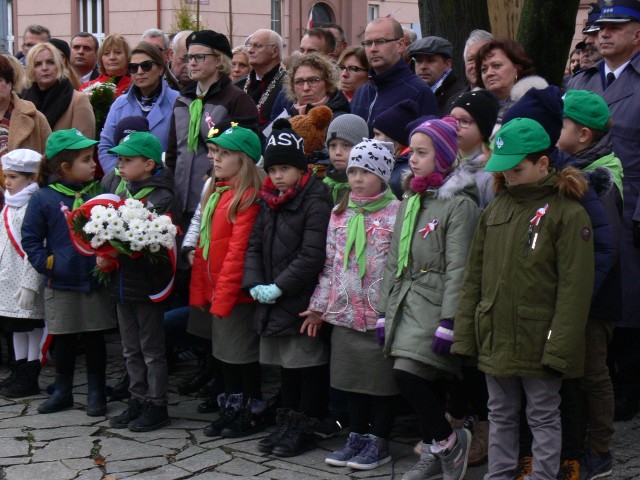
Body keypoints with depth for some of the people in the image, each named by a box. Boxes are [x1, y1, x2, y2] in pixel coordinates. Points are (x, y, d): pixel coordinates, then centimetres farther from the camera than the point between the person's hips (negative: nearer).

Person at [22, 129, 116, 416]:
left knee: (95, 339, 9)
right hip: (61, 285, -1)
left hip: (95, 283, 1)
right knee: (63, 341, 11)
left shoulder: (98, 192, -2)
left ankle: (96, 393, 21)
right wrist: (46, 263, -10)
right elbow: (30, 238, -1)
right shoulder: (44, 198, -7)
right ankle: (62, 392, 26)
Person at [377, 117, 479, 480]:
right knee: (427, 385, 9)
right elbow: (394, 262, 18)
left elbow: (457, 269, -15)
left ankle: (449, 441, 0)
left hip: (436, 304, -7)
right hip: (407, 305, 7)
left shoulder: (459, 204, -9)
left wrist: (448, 322, -19)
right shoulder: (410, 202, 16)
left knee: (408, 375, -18)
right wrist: (385, 312, 14)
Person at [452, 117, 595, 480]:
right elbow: (474, 276, 11)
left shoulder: (568, 213, -10)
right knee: (501, 415, 16)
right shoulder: (496, 210, 8)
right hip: (494, 338, 6)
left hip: (539, 341, -6)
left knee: (544, 416, 6)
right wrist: (465, 334, 8)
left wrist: (559, 347, -18)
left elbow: (575, 287, -14)